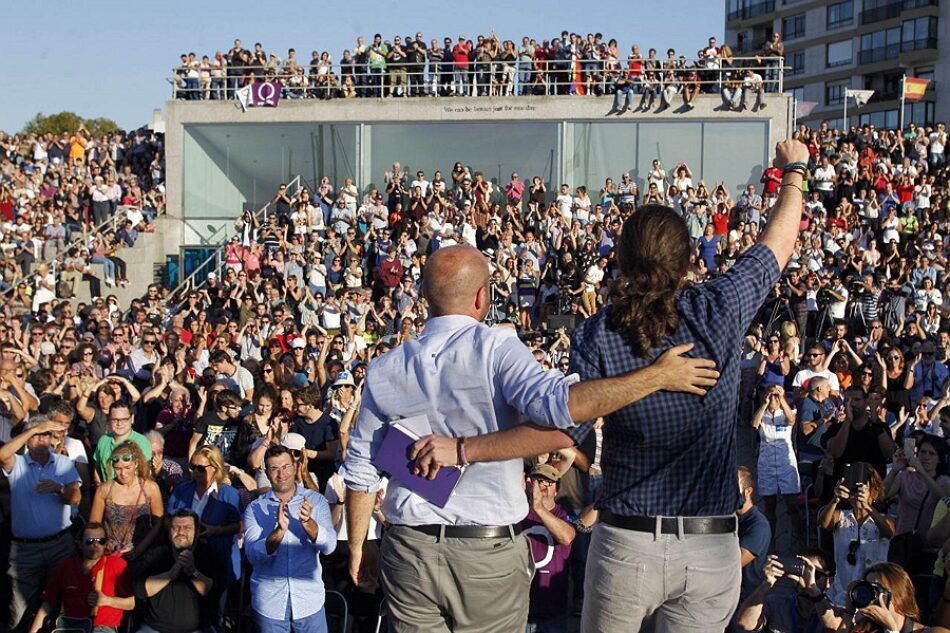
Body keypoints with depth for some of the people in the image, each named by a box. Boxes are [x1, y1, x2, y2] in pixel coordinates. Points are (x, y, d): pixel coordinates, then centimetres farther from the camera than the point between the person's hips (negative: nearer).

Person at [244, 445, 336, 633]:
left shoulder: (316, 501, 0)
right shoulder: (255, 508, -1)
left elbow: (329, 546, -10)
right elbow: (253, 556, -13)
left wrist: (308, 523, -27)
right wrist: (279, 531, -28)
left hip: (309, 599, 0)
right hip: (269, 602, 0)